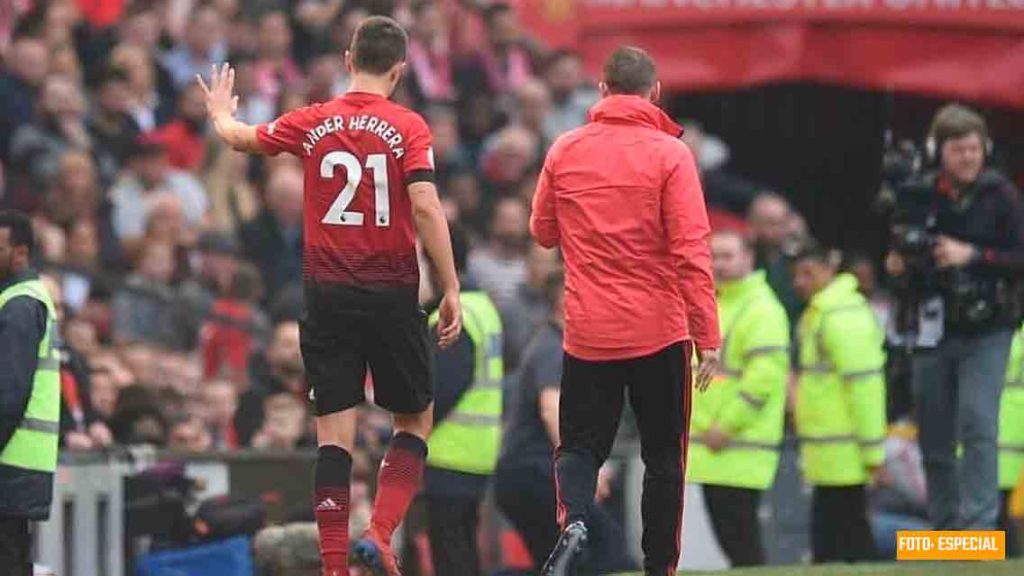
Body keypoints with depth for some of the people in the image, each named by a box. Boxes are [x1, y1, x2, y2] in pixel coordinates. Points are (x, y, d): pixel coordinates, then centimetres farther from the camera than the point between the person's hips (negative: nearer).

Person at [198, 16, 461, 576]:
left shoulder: (312, 123, 3)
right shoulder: (408, 127, -6)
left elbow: (241, 137, 20)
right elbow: (426, 207, -15)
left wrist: (221, 115, 43)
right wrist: (450, 290, -11)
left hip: (328, 294, 2)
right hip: (392, 295, -2)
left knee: (334, 433, 3)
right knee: (414, 421, 13)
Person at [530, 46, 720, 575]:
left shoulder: (565, 151, 1)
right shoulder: (669, 154, -9)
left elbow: (543, 232, 12)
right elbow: (691, 252, -13)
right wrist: (708, 337, -11)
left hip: (587, 332, 2)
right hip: (659, 332, -2)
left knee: (580, 445, 11)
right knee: (663, 457, 11)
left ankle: (572, 519, -18)